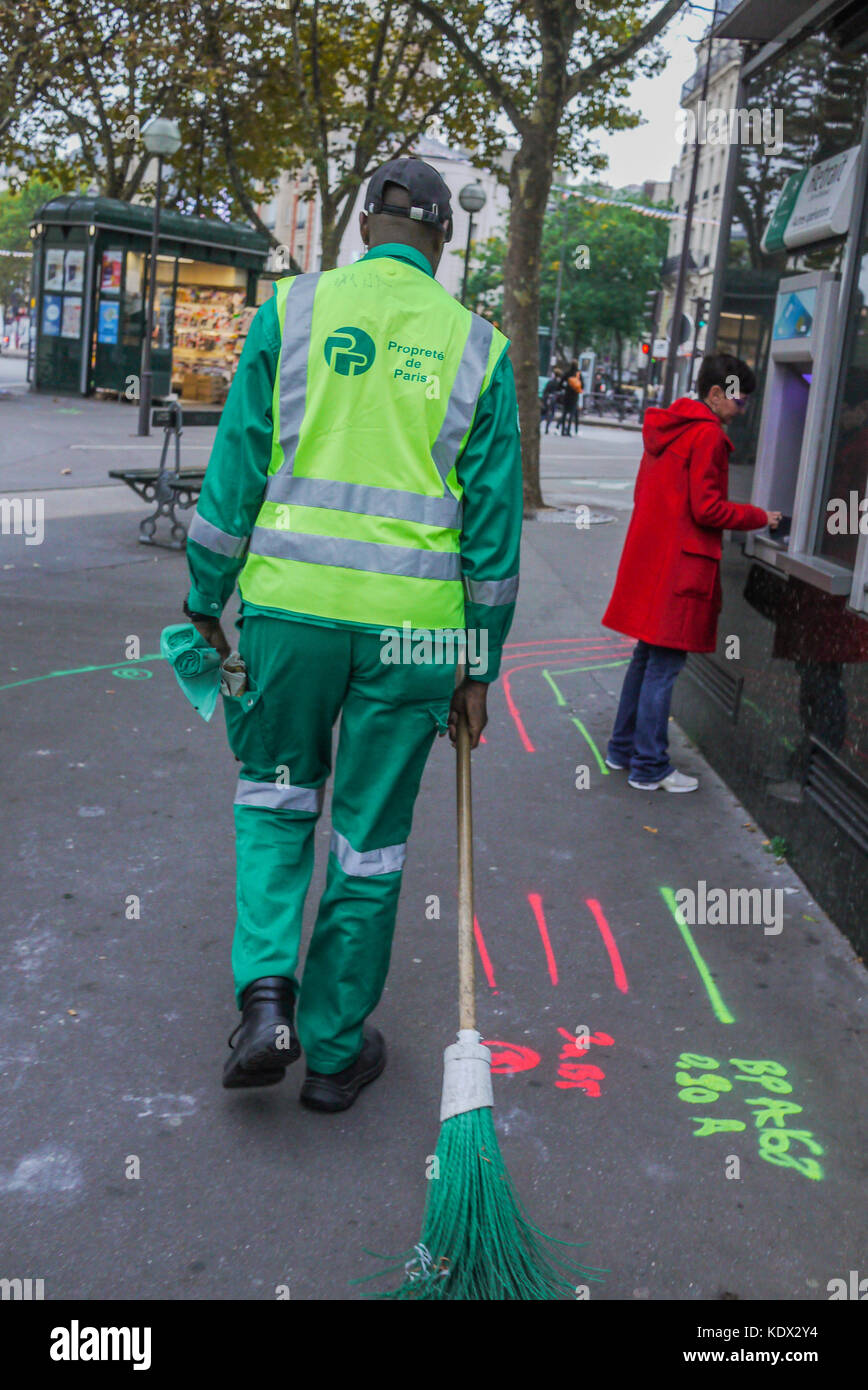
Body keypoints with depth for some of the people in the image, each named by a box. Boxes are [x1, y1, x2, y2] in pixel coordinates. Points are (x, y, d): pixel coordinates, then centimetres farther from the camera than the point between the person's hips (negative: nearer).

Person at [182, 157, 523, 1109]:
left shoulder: (293, 308, 2)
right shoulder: (479, 344, 4)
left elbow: (236, 466, 0)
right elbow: (493, 515, 4)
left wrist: (206, 599, 10)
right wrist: (479, 666, 9)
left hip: (291, 603, 0)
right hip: (414, 624, 0)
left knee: (275, 793, 22)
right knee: (372, 833, 11)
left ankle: (266, 994, 7)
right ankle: (334, 1048, 25)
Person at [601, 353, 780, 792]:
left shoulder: (665, 427, 14)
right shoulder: (707, 435, -14)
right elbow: (707, 509, -17)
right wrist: (759, 517, -4)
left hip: (648, 556, 9)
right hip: (679, 564, -9)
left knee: (647, 656, 18)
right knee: (665, 662, -3)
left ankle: (623, 747, 26)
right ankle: (649, 767, 4)